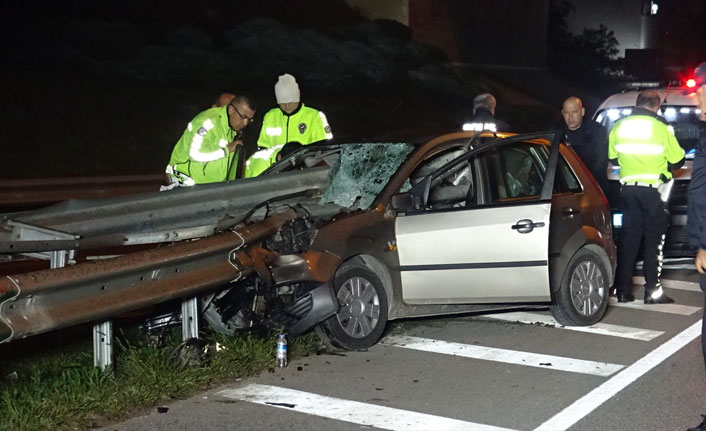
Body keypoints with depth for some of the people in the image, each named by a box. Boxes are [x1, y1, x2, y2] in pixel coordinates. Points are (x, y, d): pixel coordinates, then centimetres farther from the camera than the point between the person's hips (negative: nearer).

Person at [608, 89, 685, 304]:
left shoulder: (619, 126, 5)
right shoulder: (661, 127, -8)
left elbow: (612, 158, 13)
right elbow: (677, 161, -3)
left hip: (628, 188, 4)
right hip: (653, 188, -4)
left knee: (629, 236, 10)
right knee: (654, 238, 3)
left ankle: (623, 289, 10)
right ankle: (652, 291, 3)